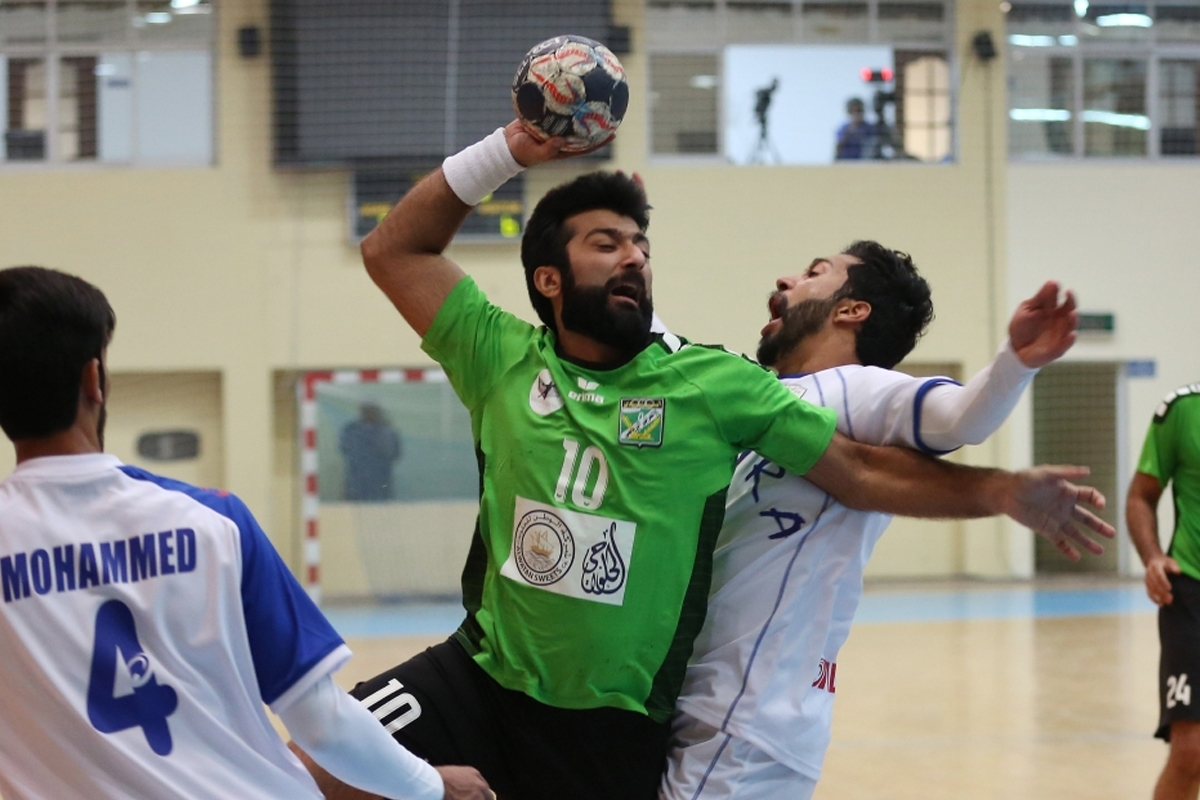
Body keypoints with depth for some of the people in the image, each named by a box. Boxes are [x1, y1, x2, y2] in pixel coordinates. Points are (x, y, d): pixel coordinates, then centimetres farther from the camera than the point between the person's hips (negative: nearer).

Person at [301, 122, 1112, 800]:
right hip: (482, 675, 1)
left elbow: (863, 469, -6)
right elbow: (395, 251, 4)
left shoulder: (712, 382, -4)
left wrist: (1000, 490, -16)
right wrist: (508, 150, -4)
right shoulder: (504, 358, 0)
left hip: (613, 718, -1)